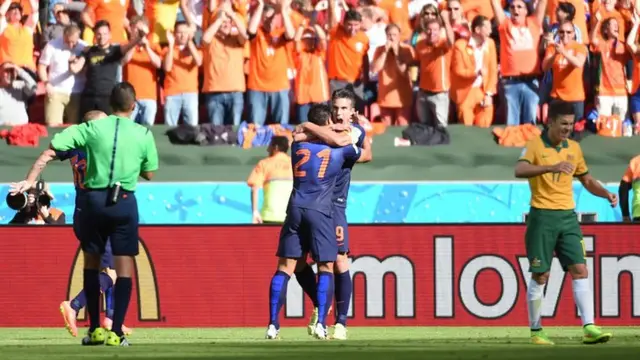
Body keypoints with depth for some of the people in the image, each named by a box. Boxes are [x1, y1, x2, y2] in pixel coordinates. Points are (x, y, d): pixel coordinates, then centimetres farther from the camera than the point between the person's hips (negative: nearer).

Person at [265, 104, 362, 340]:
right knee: (326, 267, 5)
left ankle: (273, 324, -1)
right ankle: (320, 323, -7)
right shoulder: (339, 149, 4)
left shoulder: (298, 145, 11)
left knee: (285, 266, 4)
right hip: (320, 211, -3)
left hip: (295, 209, 3)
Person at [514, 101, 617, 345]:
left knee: (580, 270, -6)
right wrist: (552, 167, -37)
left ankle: (589, 328, -10)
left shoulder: (573, 148, 10)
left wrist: (607, 194, 1)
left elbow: (587, 180, 20)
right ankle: (536, 332, 11)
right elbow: (520, 170, -25)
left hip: (567, 216, 5)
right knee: (540, 275, 0)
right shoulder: (536, 145, -7)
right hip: (542, 216, -5)